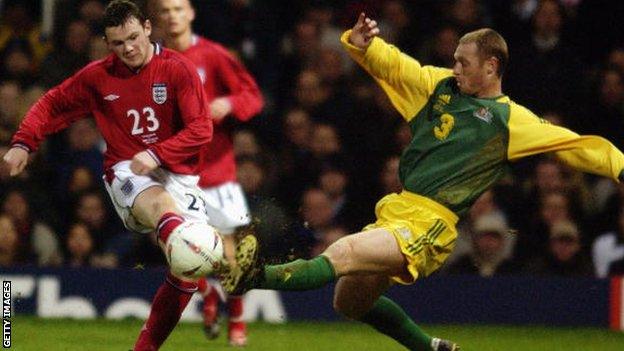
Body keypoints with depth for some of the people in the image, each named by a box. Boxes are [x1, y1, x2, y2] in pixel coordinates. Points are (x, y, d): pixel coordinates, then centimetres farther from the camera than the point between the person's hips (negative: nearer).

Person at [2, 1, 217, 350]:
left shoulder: (179, 69, -3)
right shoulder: (98, 76, 5)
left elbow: (202, 129, -9)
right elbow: (52, 105, 16)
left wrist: (157, 154, -20)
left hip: (176, 174, 1)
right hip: (127, 173, -1)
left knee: (187, 274, -11)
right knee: (161, 203, -39)